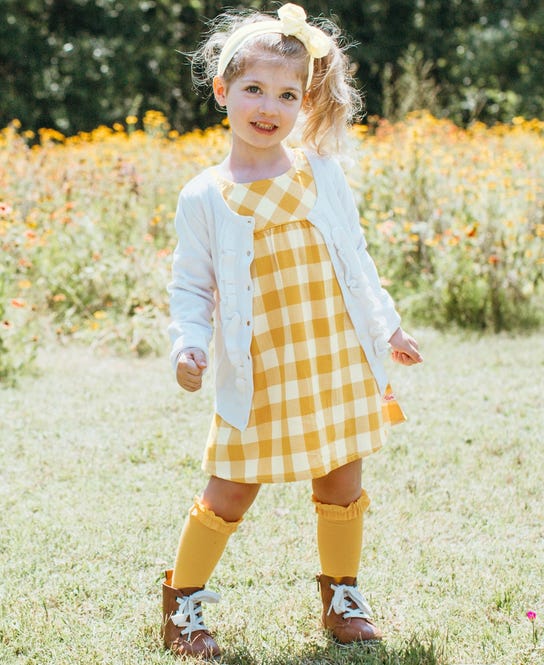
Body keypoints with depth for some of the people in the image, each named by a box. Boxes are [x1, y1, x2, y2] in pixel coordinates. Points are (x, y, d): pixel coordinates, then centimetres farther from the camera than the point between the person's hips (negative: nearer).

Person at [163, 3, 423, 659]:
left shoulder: (322, 173, 3)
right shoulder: (204, 197, -3)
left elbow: (357, 260, 14)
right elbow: (190, 287, 1)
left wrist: (386, 328, 18)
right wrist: (188, 345, -15)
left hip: (340, 364, 3)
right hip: (260, 375, -2)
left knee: (341, 485, 11)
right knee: (230, 493, 1)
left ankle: (341, 595, 29)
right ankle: (183, 600, 19)